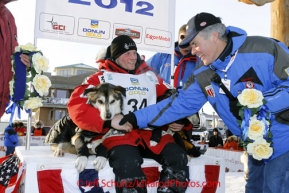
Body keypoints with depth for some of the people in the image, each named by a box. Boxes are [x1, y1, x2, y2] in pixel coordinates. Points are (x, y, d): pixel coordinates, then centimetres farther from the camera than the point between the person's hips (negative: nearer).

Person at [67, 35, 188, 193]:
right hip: (119, 134, -4)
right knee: (129, 163, -34)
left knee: (177, 157, -19)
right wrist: (108, 121, -18)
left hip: (150, 133, 5)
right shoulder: (103, 77, 5)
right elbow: (77, 104, -6)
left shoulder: (150, 76, 19)